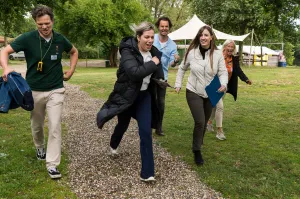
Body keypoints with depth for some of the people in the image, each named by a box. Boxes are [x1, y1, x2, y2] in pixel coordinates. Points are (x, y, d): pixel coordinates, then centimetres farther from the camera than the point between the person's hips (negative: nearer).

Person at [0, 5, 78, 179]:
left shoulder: (60, 39, -4)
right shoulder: (28, 38, -11)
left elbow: (74, 52, 16)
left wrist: (71, 71, 5)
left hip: (55, 90, 0)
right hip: (34, 91, 0)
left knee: (55, 126, -9)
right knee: (37, 125, 17)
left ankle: (52, 164, -2)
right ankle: (40, 147, 47)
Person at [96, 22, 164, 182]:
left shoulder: (154, 52, -4)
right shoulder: (128, 51, -21)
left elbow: (159, 75, 12)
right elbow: (134, 72, -38)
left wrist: (160, 81, -8)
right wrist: (153, 64, -27)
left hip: (144, 95, 3)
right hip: (126, 95, -3)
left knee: (146, 132, -6)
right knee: (123, 124, 20)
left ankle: (147, 172, 1)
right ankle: (114, 144, 57)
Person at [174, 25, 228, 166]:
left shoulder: (218, 54, -7)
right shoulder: (191, 52, -7)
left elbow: (223, 72, -7)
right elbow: (182, 69, 8)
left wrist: (223, 84, -27)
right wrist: (178, 84, 5)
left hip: (210, 94, 2)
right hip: (193, 93, -2)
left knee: (204, 123, 16)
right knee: (199, 122, -13)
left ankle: (198, 145, 39)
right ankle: (197, 151, 5)